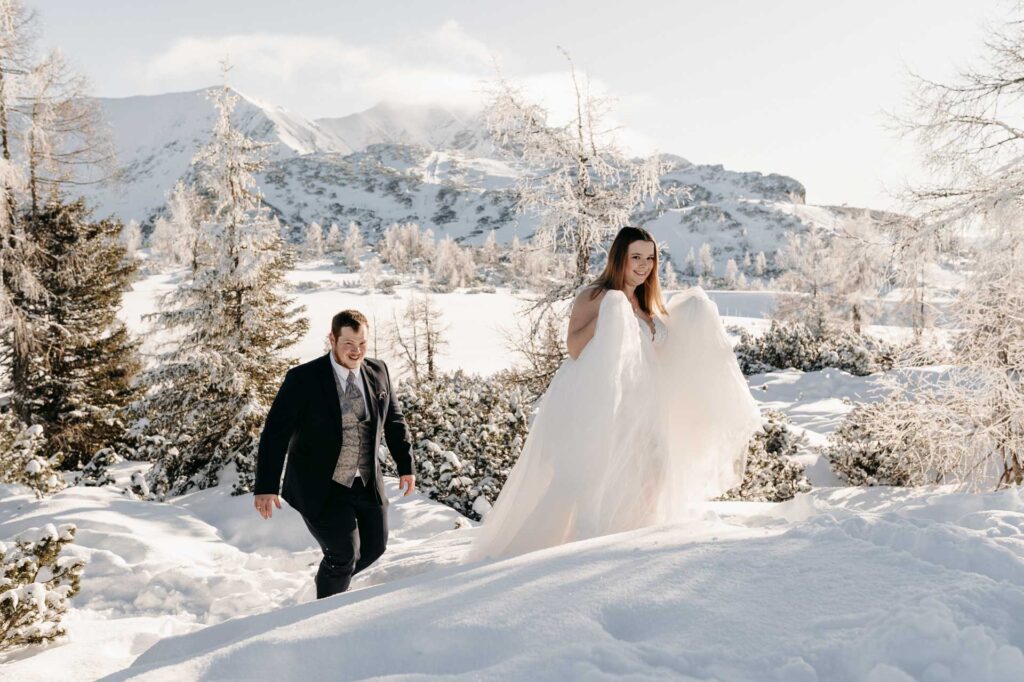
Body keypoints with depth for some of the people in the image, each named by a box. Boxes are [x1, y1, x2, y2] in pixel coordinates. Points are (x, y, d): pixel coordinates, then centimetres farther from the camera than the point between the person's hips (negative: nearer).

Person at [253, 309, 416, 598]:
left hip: (366, 483, 6)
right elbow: (275, 433, -17)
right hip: (320, 488, -5)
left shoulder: (378, 372, -2)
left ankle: (331, 579, 43)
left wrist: (406, 466, 12)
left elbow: (394, 420, 12)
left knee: (374, 546, 13)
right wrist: (266, 487, -23)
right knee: (344, 553, -7)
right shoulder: (303, 379, -16)